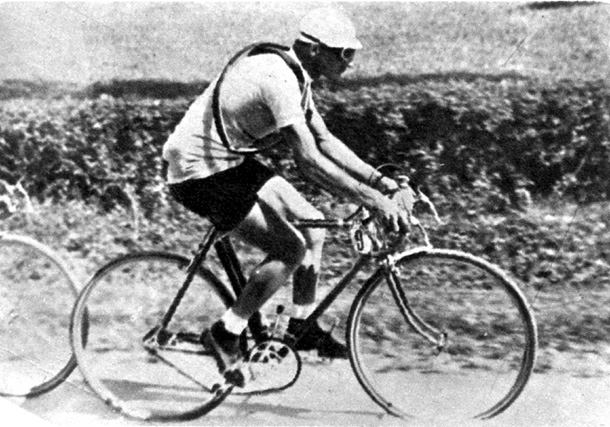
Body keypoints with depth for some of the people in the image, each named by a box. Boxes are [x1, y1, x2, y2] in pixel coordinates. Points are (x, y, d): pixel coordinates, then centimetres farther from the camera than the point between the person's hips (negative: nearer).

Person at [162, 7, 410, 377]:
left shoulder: (294, 75, 6)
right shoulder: (278, 79, -25)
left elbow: (325, 141, 11)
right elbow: (309, 161, -31)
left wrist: (380, 181, 3)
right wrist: (372, 200, -31)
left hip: (231, 162, 10)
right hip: (200, 174, -10)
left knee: (312, 225, 8)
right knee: (291, 248, -14)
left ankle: (302, 326, 18)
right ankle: (226, 334, -3)